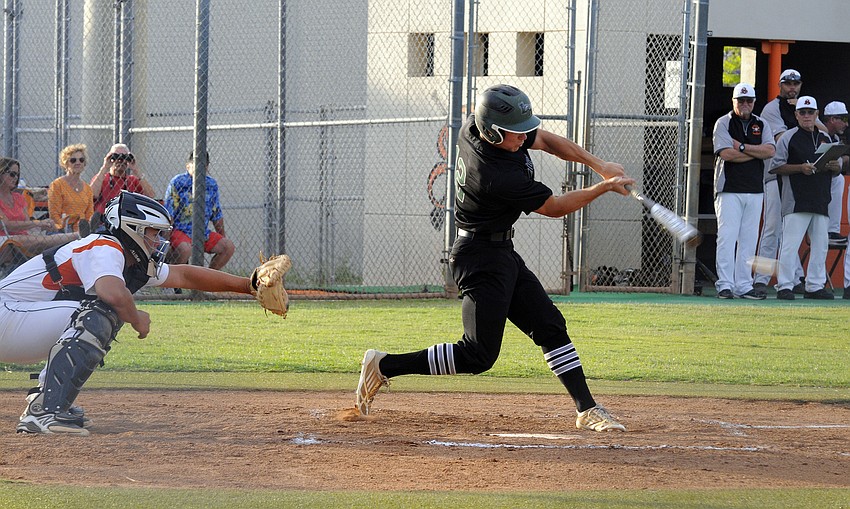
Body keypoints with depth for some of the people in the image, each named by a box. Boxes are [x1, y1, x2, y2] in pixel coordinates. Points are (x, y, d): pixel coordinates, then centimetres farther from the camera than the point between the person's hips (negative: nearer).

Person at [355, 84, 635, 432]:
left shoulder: (474, 128, -6)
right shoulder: (499, 177, -30)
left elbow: (546, 140, 9)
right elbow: (555, 208, -15)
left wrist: (598, 165, 1)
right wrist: (604, 187, -5)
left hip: (502, 253, 10)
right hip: (481, 257, -10)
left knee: (551, 327, 9)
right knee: (479, 355, -10)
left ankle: (587, 410, 12)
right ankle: (385, 366, -2)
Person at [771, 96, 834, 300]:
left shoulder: (826, 138, 18)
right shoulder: (788, 137, 2)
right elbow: (776, 166, -3)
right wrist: (801, 168, -15)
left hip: (822, 201, 6)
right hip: (797, 201, -6)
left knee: (820, 244, 6)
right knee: (790, 243, -10)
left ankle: (815, 286, 13)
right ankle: (784, 286, -8)